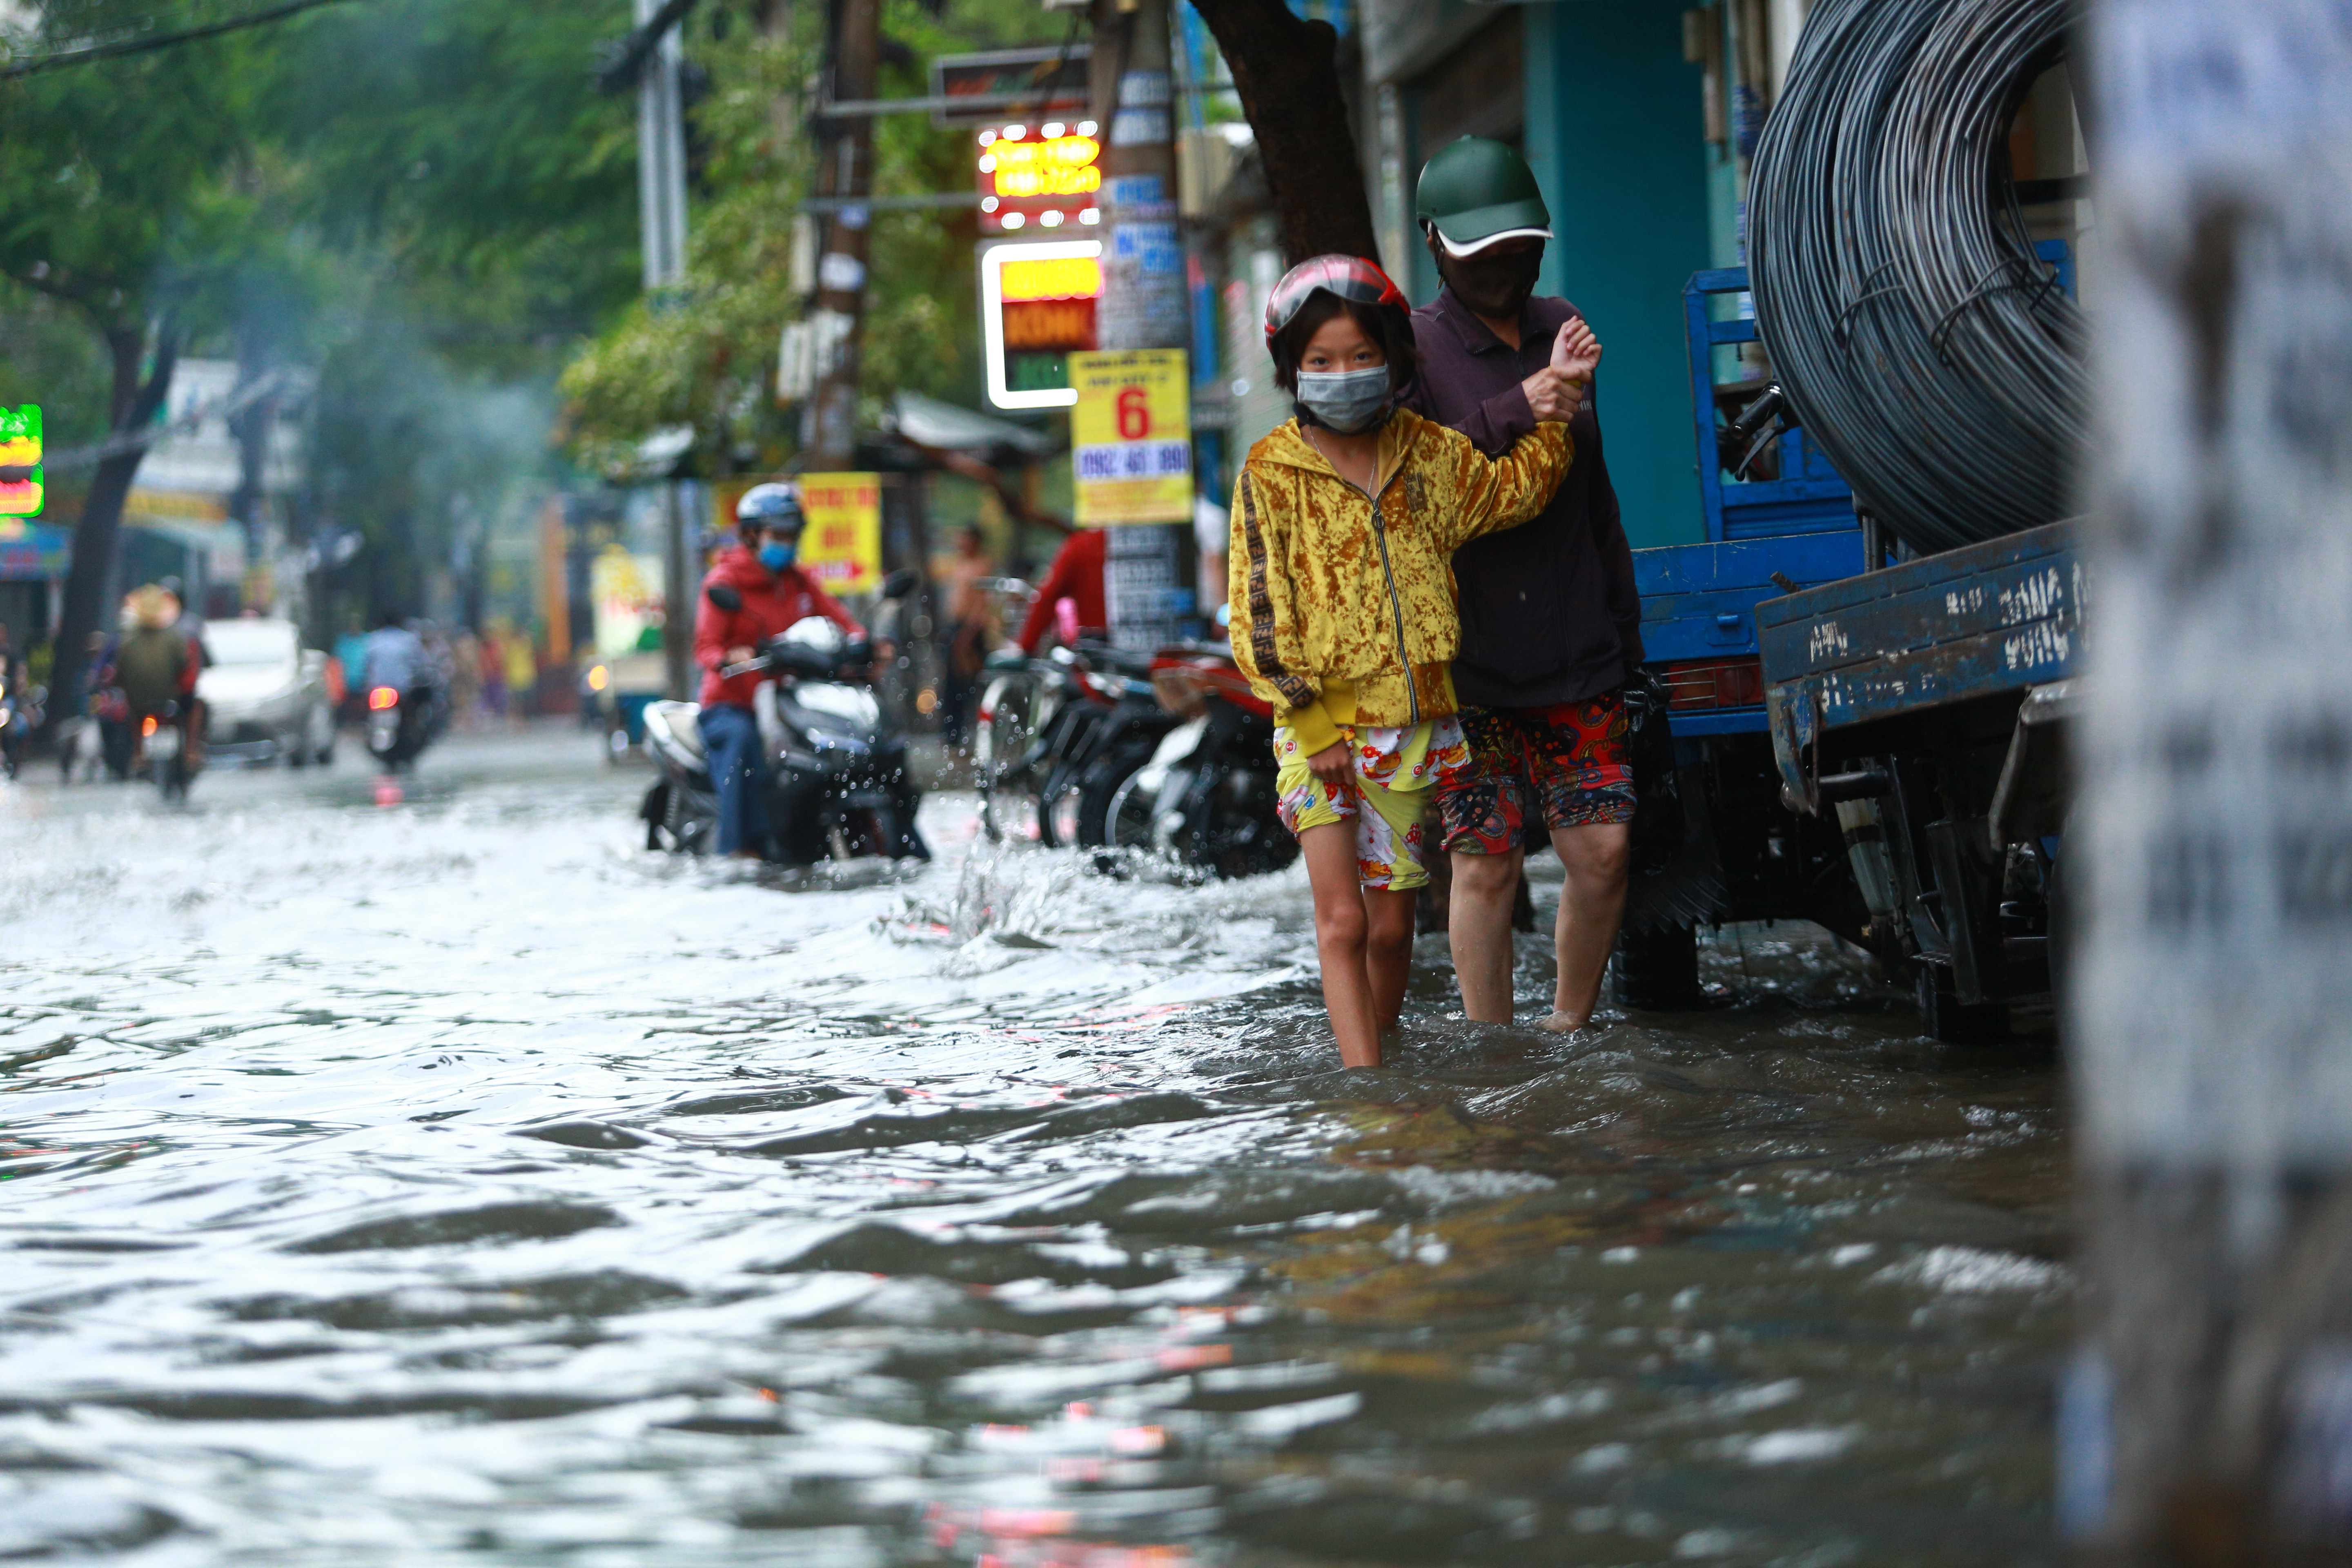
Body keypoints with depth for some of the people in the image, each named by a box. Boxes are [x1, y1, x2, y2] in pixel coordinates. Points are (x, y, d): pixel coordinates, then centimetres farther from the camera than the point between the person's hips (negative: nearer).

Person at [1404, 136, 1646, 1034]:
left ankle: (1569, 1029, 16)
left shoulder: (1560, 329, 13)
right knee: (1485, 862, -1)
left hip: (1577, 657, 4)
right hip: (1467, 661, -4)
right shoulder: (1413, 348, -4)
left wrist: (1622, 623, 20)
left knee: (1603, 850, -1)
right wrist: (1510, 416, -28)